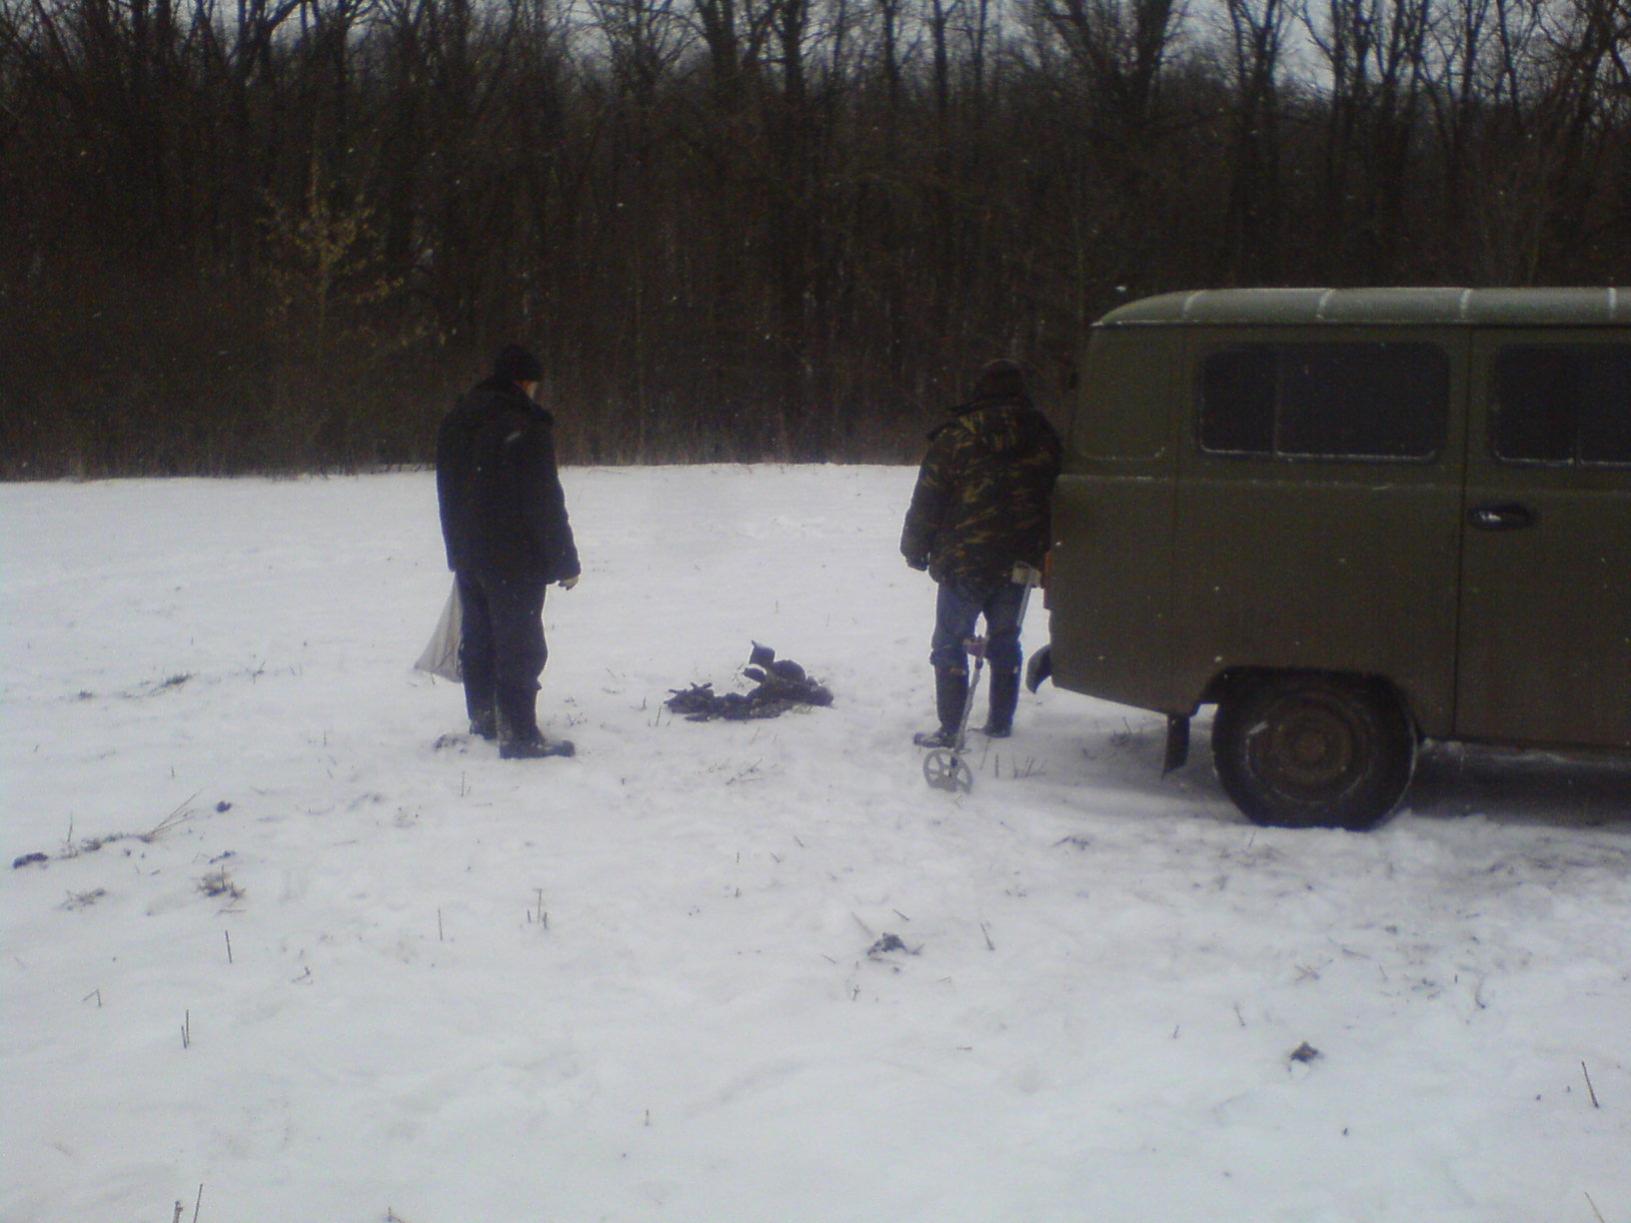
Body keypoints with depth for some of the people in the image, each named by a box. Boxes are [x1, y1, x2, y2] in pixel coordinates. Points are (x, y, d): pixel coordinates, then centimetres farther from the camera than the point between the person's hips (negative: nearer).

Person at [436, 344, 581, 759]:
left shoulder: (456, 422, 11)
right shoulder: (526, 427, -17)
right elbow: (545, 502, -17)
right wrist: (565, 561, -11)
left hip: (468, 553, 8)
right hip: (514, 559, -8)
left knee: (477, 637, 18)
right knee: (519, 644, -4)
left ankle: (484, 718, 30)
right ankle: (518, 734, -4)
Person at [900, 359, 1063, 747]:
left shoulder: (955, 436, -8)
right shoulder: (1044, 438, 5)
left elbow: (928, 499, -6)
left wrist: (915, 549, 4)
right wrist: (1041, 550, 20)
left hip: (965, 563, -4)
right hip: (1019, 564, 4)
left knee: (950, 643, 3)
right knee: (1005, 641, 17)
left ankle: (950, 729, 1)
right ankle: (1001, 722, 21)